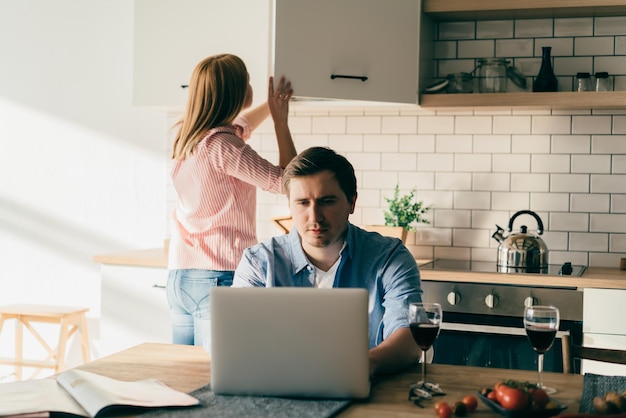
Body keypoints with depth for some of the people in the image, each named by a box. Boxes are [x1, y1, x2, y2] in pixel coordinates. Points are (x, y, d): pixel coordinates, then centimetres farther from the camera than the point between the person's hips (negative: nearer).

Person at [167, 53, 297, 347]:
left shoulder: (185, 136, 9)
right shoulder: (220, 145, -17)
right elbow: (284, 181, -12)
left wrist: (272, 105, 40)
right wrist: (281, 121, -2)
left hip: (179, 276, 9)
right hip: (219, 278, -9)